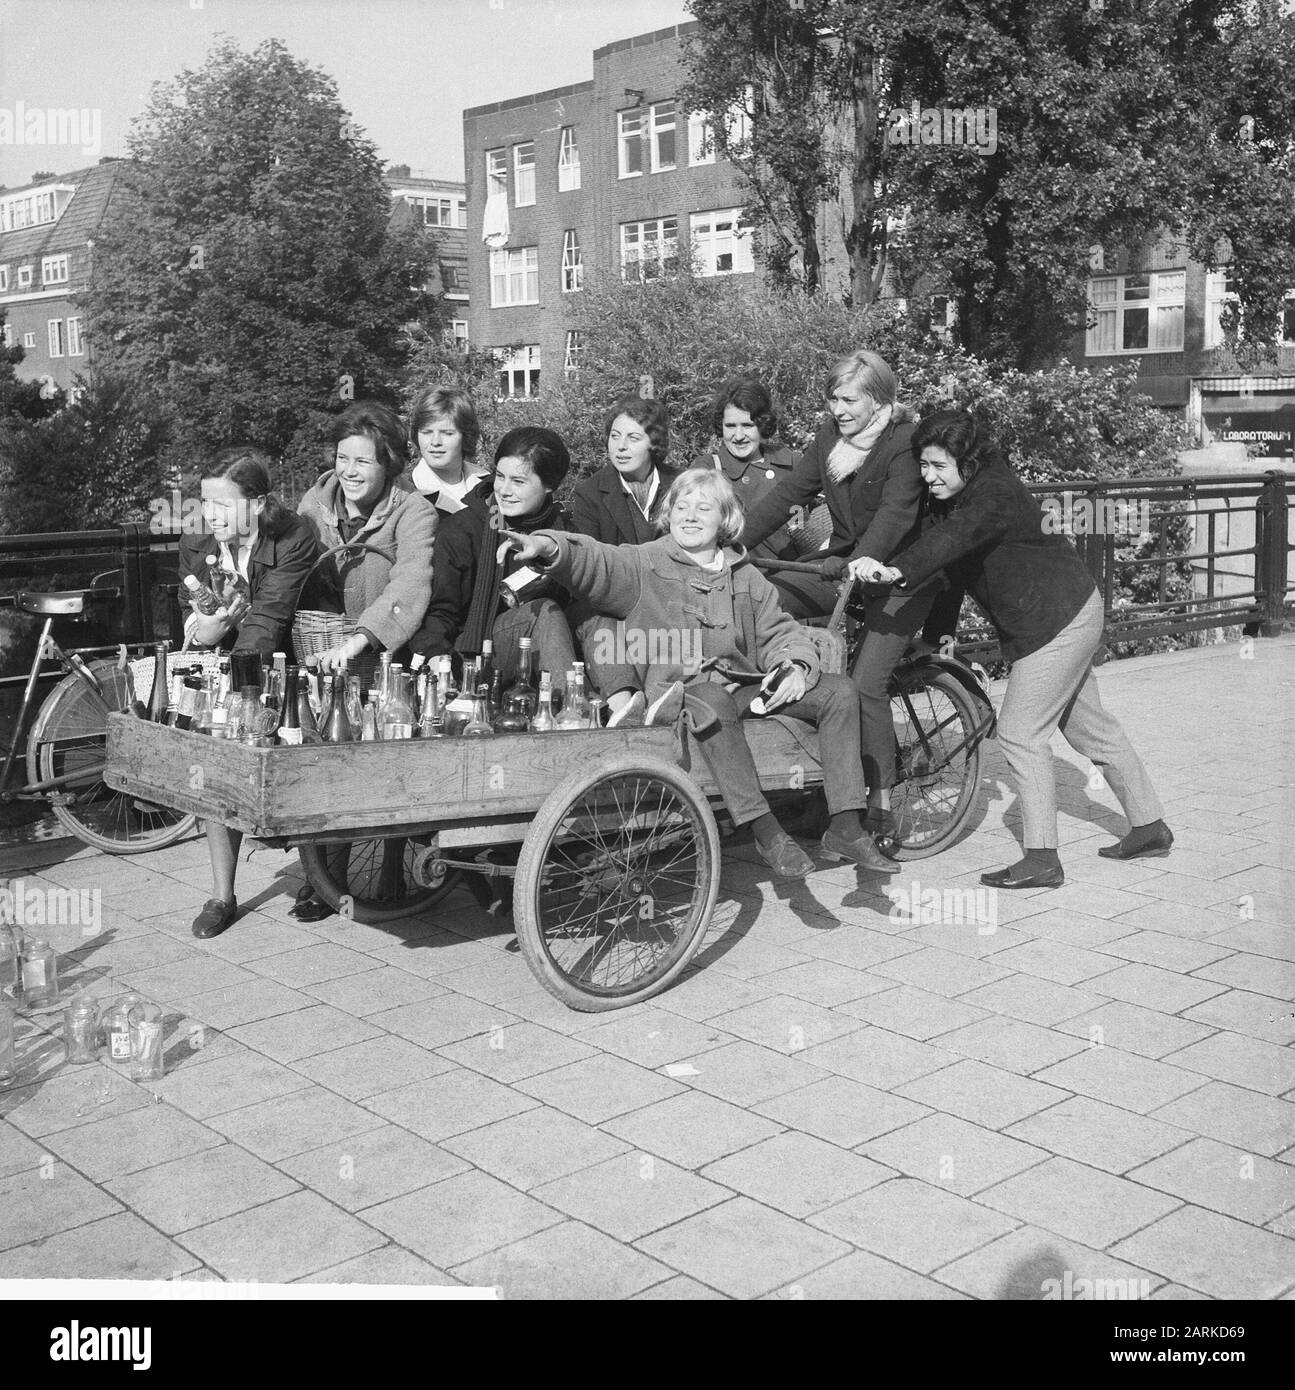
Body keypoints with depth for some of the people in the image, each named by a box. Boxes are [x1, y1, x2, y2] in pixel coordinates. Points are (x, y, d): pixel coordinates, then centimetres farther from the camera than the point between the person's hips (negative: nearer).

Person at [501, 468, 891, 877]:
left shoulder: (746, 578, 19)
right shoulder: (645, 564, 5)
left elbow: (780, 632, 18)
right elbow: (593, 562, -13)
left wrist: (794, 666, -6)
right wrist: (548, 547, -35)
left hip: (745, 686, 5)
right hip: (681, 688, -5)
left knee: (839, 691, -10)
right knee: (710, 701, -41)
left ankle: (844, 828, -11)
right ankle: (767, 832, -38)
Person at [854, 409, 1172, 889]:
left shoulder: (996, 495, -26)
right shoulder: (952, 498, 3)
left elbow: (955, 537, -44)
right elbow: (948, 556, 7)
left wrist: (898, 571, -59)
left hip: (1059, 620, -10)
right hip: (1065, 615, 10)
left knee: (1019, 733, -10)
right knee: (1088, 726, 18)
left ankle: (1042, 859, -5)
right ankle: (1150, 827, 31)